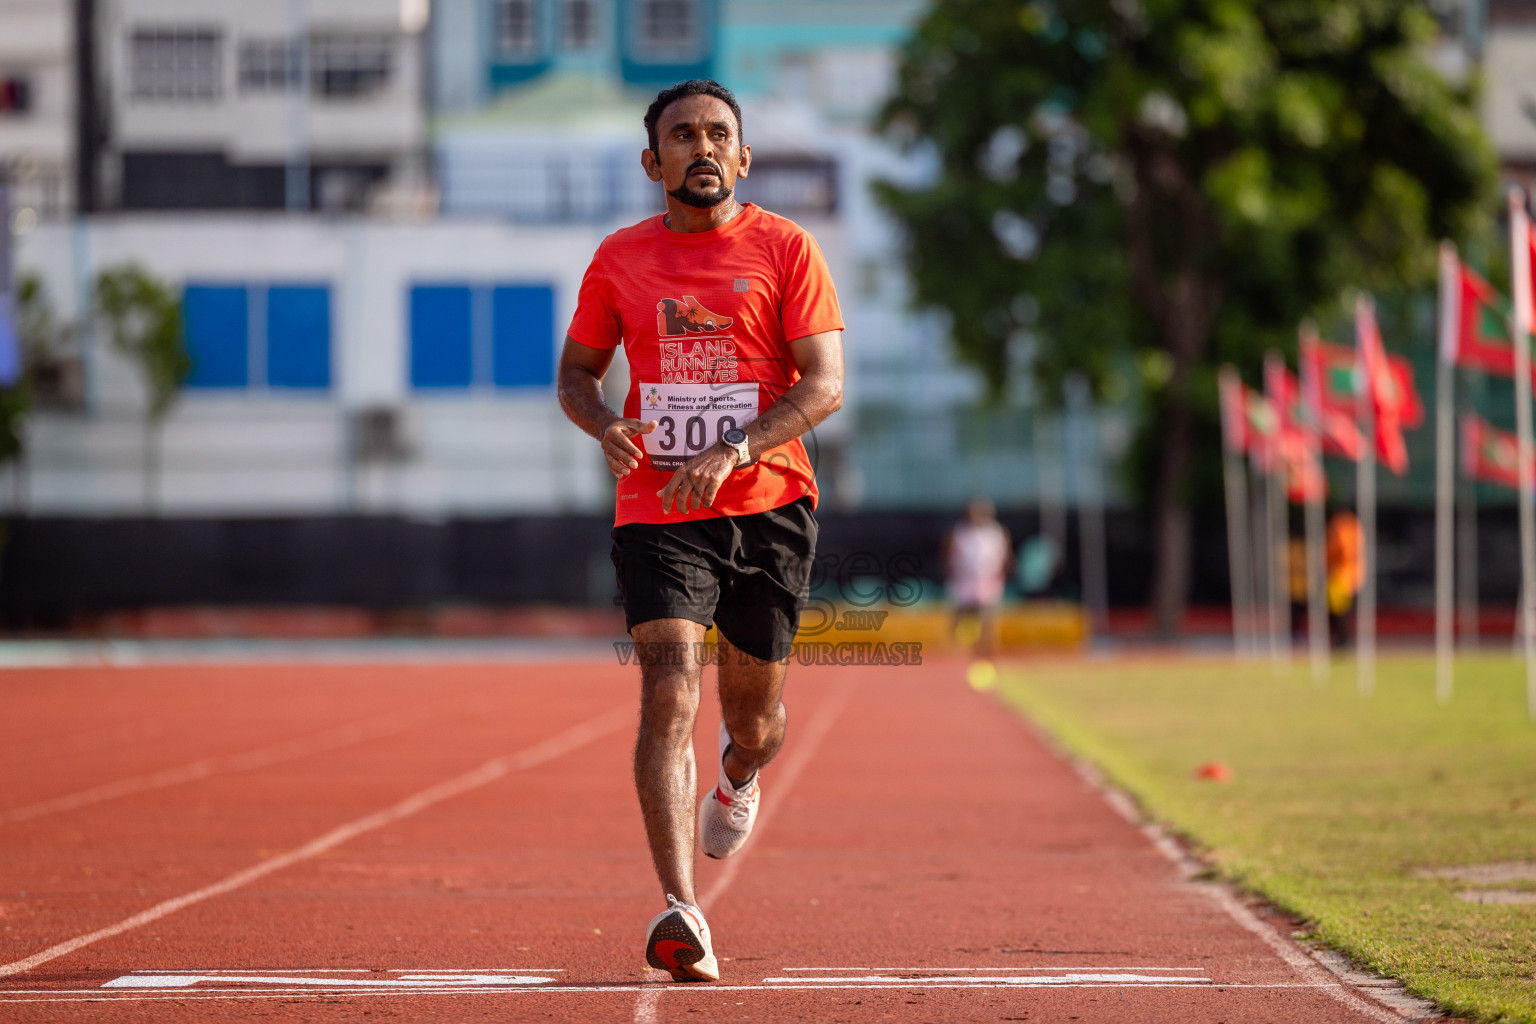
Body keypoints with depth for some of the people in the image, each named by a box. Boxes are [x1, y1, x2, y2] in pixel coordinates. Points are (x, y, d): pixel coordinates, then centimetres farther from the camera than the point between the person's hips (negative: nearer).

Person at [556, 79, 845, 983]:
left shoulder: (785, 249, 0)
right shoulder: (620, 260, 6)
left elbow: (824, 385, -6)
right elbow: (576, 371, 17)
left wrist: (731, 453, -20)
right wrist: (605, 424, -7)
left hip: (768, 508, 0)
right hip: (657, 512, 0)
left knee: (755, 721, 11)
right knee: (669, 696, -19)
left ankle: (739, 775, 51)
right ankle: (681, 914, -26)